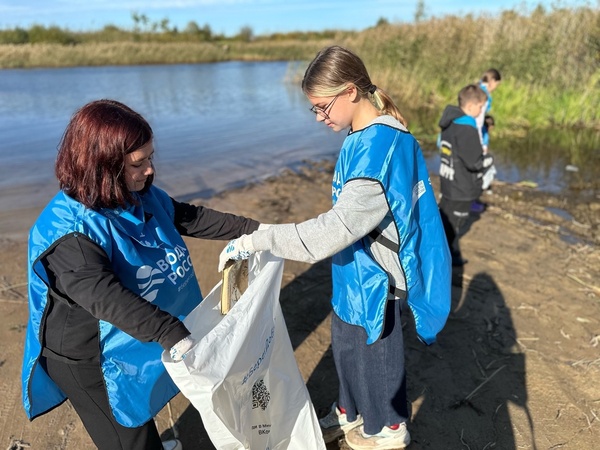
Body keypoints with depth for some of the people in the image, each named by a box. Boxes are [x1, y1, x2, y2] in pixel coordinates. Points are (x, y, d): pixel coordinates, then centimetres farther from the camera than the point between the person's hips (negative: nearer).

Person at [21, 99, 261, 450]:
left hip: (136, 344, 7)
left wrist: (253, 230, 4)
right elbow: (106, 297, -42)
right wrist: (172, 335, -52)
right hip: (92, 362, -7)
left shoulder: (143, 196, -6)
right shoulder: (67, 230, -31)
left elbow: (190, 218, 4)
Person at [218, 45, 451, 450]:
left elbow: (332, 231, -33)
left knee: (376, 356, 16)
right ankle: (349, 415, 50)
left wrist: (255, 241, -30)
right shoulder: (366, 136, 1)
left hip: (374, 279, -8)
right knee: (347, 349, 25)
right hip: (354, 273, 9)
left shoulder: (379, 147, -29)